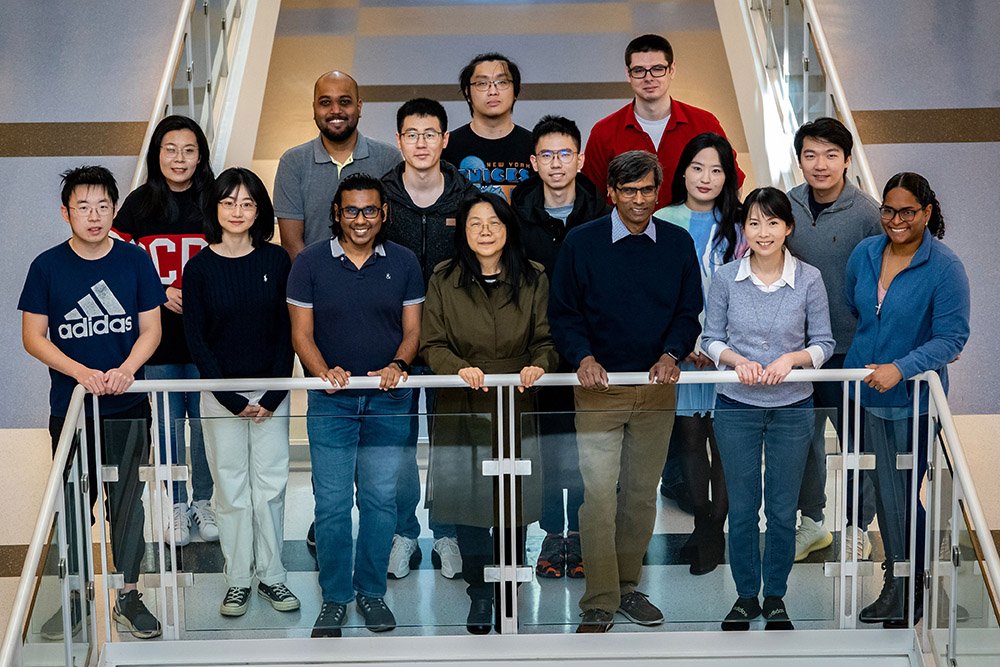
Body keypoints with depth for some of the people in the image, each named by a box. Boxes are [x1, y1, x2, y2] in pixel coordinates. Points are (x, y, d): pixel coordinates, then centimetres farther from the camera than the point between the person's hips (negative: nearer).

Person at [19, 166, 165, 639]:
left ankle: (128, 595, 16)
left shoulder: (135, 261, 0)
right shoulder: (47, 267, -2)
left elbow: (151, 330, 2)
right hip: (70, 408, 0)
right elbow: (33, 337, -3)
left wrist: (125, 370, -16)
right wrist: (82, 373, -16)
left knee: (127, 502, 5)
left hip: (127, 407, 0)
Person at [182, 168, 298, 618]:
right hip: (221, 393, -1)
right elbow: (196, 339, -3)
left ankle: (271, 575, 16)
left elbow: (287, 330, 0)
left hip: (270, 391, 1)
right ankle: (238, 580, 15)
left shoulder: (276, 260, 0)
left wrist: (274, 394, -8)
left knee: (270, 484, 4)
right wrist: (233, 399, -8)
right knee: (231, 488, 4)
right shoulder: (200, 267, -3)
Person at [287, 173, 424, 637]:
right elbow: (301, 333, 0)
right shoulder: (310, 263, 0)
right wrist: (324, 372, -18)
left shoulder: (403, 263, 5)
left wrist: (398, 365, -14)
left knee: (381, 499, 6)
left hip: (388, 400, 1)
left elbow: (412, 329, 6)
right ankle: (335, 597, 13)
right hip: (331, 401, -1)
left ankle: (372, 590, 20)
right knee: (332, 504, 1)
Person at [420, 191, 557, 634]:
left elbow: (547, 340, 6)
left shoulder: (532, 279, 5)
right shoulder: (444, 280, 3)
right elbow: (432, 344, 2)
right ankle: (479, 593, 18)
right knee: (468, 503, 1)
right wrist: (460, 368, -16)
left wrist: (538, 365, -14)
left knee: (515, 505, 2)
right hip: (461, 409, 0)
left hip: (517, 408, 0)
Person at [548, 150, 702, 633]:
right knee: (599, 496, -8)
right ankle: (600, 604, -1)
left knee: (642, 495, 11)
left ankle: (627, 587, 24)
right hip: (599, 387, -3)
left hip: (657, 389, 3)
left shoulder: (678, 244, 5)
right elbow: (562, 313, 1)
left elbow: (689, 312, 8)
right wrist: (583, 357, -16)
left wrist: (672, 354, -10)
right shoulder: (581, 243, -1)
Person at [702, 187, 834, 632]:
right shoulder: (725, 278, -4)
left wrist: (791, 358, -19)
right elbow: (710, 337, 3)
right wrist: (737, 359, -16)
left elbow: (824, 343, -1)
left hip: (792, 409, 0)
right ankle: (746, 595, 24)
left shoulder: (809, 279, -6)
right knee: (742, 507, 9)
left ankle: (776, 596, 25)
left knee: (783, 508, 9)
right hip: (736, 407, 0)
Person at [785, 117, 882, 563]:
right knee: (805, 437, 15)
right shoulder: (787, 205, -2)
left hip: (850, 349, -4)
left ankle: (857, 528, 26)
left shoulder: (868, 214, -13)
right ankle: (811, 522, 32)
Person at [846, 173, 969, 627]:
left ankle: (909, 594, 20)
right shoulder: (865, 253, 2)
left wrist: (901, 368, -25)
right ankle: (895, 587, 26)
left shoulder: (945, 267, -14)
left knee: (902, 496, 2)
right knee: (880, 492, 11)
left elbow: (952, 336, -17)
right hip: (863, 391, 5)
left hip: (912, 398, -5)